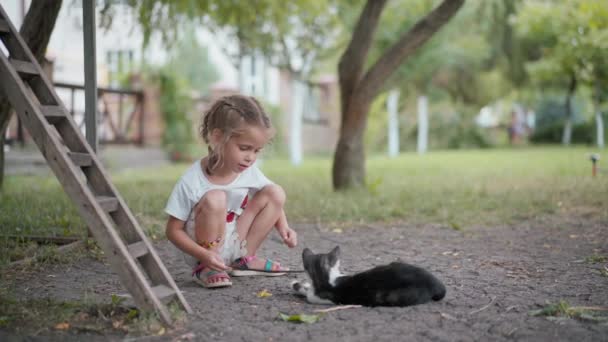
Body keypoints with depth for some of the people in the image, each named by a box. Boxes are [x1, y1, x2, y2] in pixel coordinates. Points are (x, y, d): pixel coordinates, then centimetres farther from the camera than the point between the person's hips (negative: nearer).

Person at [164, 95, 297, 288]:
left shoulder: (250, 172, -8)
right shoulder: (191, 181, -23)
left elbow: (272, 202, 9)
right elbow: (173, 230, -18)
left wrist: (283, 227, -11)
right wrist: (204, 255, -31)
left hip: (235, 243, 5)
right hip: (204, 252, -5)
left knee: (275, 193, -7)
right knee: (215, 199, -32)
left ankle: (243, 259, 2)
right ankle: (205, 268, -13)